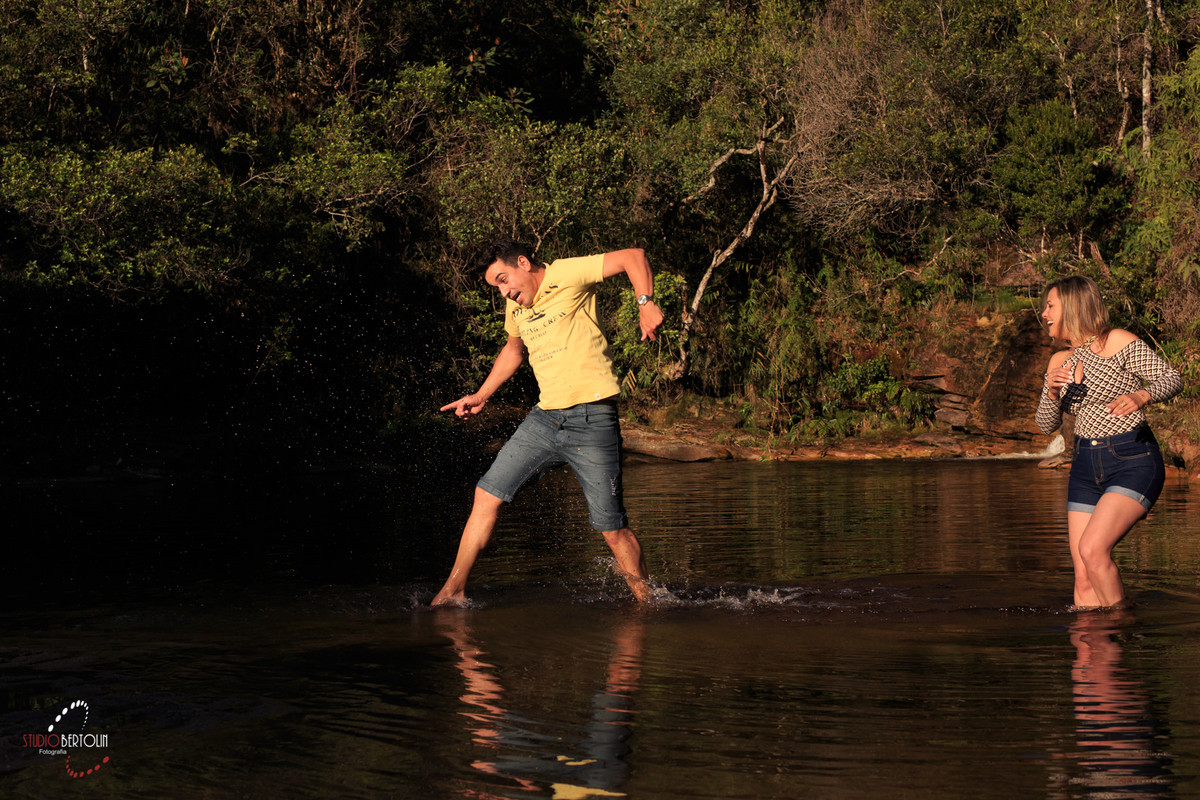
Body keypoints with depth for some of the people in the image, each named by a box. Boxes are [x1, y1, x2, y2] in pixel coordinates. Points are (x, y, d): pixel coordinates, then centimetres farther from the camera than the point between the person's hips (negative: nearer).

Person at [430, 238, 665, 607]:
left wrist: (646, 303, -28)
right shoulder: (515, 307, 14)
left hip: (592, 418, -7)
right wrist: (481, 395, 32)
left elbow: (633, 256, -13)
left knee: (612, 527, -5)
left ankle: (645, 604, 11)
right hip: (545, 417, 7)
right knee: (487, 493, 1)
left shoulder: (566, 276, -8)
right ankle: (453, 591, 10)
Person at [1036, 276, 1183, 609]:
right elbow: (1047, 425, 10)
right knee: (1084, 579, -2)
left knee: (1092, 549, -23)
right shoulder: (1060, 361, 12)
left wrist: (1140, 396, -28)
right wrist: (1052, 392, -10)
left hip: (1133, 460, -6)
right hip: (1086, 465, 6)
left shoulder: (1118, 342, -6)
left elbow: (1172, 379, -8)